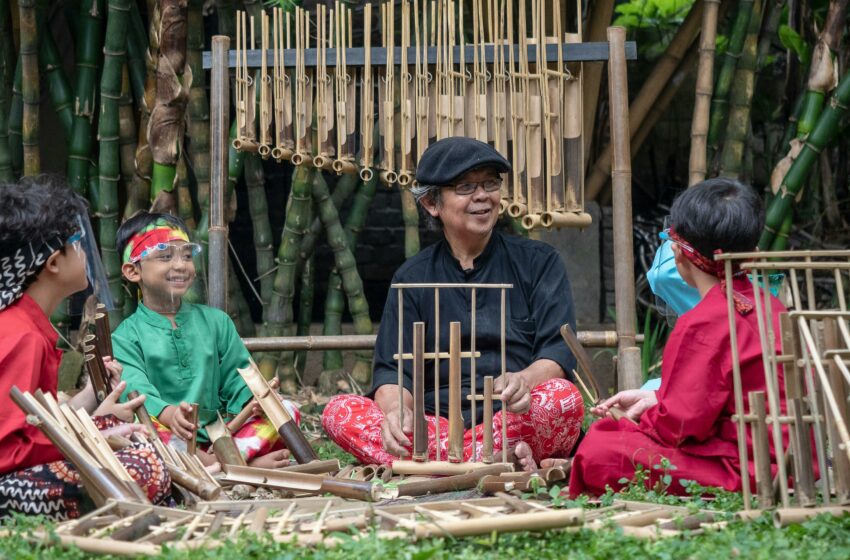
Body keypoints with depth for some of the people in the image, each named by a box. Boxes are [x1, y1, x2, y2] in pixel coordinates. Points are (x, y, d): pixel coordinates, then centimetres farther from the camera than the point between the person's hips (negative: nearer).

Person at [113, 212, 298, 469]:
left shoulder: (216, 321, 18)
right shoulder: (127, 336, 5)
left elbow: (238, 378, 10)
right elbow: (136, 390, -13)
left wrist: (256, 398, -15)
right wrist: (168, 413, -36)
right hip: (171, 438, -4)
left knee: (287, 410, -14)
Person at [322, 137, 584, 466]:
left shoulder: (538, 262, 11)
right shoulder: (413, 278, 14)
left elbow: (559, 353, -2)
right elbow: (392, 369, 5)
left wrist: (525, 380, -27)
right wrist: (396, 409, -21)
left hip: (516, 420, -2)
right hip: (437, 423, 2)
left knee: (563, 398, -34)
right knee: (339, 412, -24)